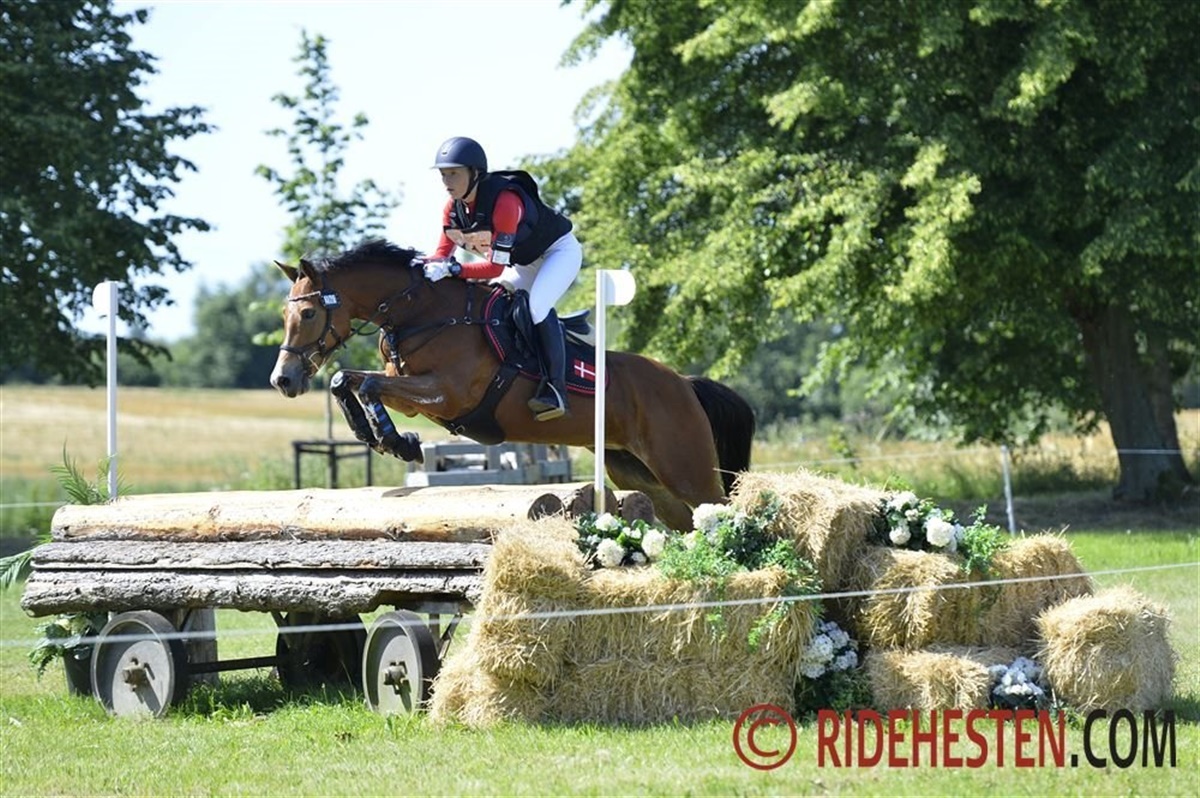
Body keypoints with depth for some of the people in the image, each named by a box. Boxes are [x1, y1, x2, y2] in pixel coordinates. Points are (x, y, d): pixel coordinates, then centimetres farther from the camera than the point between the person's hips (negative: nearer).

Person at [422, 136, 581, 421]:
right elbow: (441, 255, -8)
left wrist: (453, 269, -48)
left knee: (536, 305, -30)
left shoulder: (504, 200, -36)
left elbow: (496, 266, -39)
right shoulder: (454, 208, -12)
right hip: (525, 262, 9)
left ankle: (555, 389, -32)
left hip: (559, 251, -9)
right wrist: (428, 267, -31)